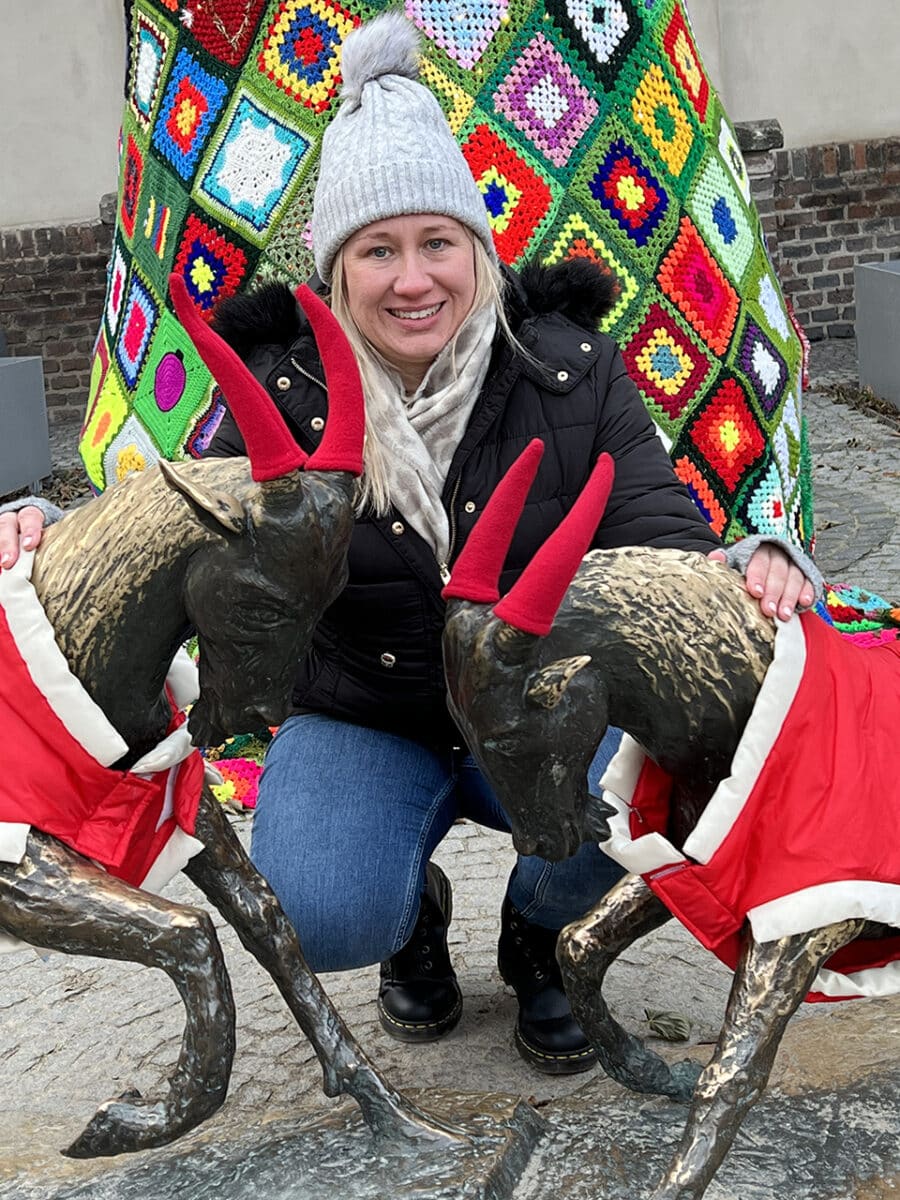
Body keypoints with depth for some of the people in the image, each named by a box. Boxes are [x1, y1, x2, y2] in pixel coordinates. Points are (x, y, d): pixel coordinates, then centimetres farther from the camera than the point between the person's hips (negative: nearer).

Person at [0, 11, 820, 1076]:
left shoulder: (571, 374, -7)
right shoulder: (281, 397, -9)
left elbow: (656, 533, -13)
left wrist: (748, 567, -37)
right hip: (360, 725, -1)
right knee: (322, 920, -28)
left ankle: (538, 936, 9)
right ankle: (415, 914, 15)